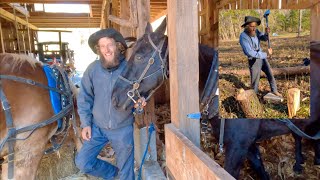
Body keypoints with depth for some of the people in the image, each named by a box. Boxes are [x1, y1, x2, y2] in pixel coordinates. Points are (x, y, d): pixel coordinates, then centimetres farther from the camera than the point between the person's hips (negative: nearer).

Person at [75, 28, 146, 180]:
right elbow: (84, 98, 1)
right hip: (97, 127, 2)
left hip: (123, 128, -2)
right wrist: (86, 124, -4)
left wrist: (139, 102, -24)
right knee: (82, 162, 6)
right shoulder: (92, 69, -7)